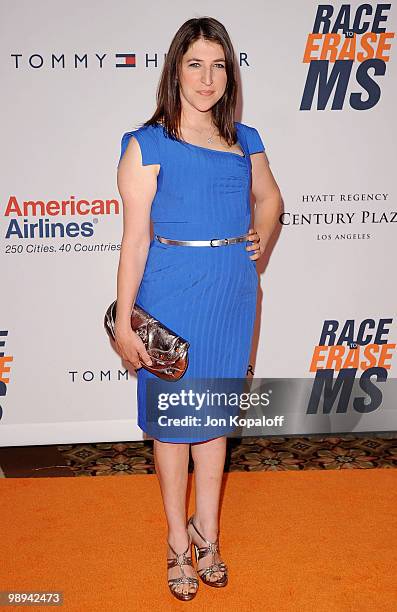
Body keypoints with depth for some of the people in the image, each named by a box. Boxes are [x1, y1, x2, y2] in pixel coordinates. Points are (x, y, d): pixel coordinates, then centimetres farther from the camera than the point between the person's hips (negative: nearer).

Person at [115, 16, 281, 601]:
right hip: (172, 294, -4)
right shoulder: (149, 143, -7)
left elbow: (270, 198, 25)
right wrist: (124, 320, -13)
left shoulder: (245, 140, 8)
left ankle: (207, 534, 32)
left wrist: (261, 242, 6)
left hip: (233, 292, 4)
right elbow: (135, 236, -11)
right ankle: (179, 542, 27)